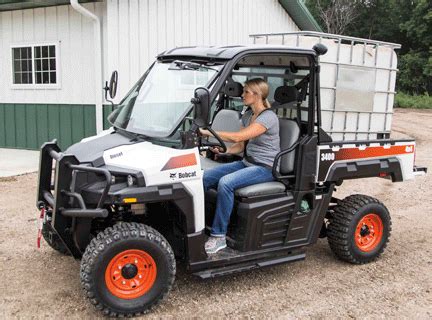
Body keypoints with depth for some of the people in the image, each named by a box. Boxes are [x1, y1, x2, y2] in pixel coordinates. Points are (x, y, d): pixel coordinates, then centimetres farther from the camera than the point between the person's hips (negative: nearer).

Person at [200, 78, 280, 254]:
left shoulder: (268, 117, -16)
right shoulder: (247, 115, 12)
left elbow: (239, 137, -27)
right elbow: (241, 145, 13)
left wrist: (208, 132, -27)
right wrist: (223, 151, -7)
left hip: (265, 168, -8)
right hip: (246, 163, 8)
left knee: (225, 182, -32)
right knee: (204, 177, -10)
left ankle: (219, 236, -23)